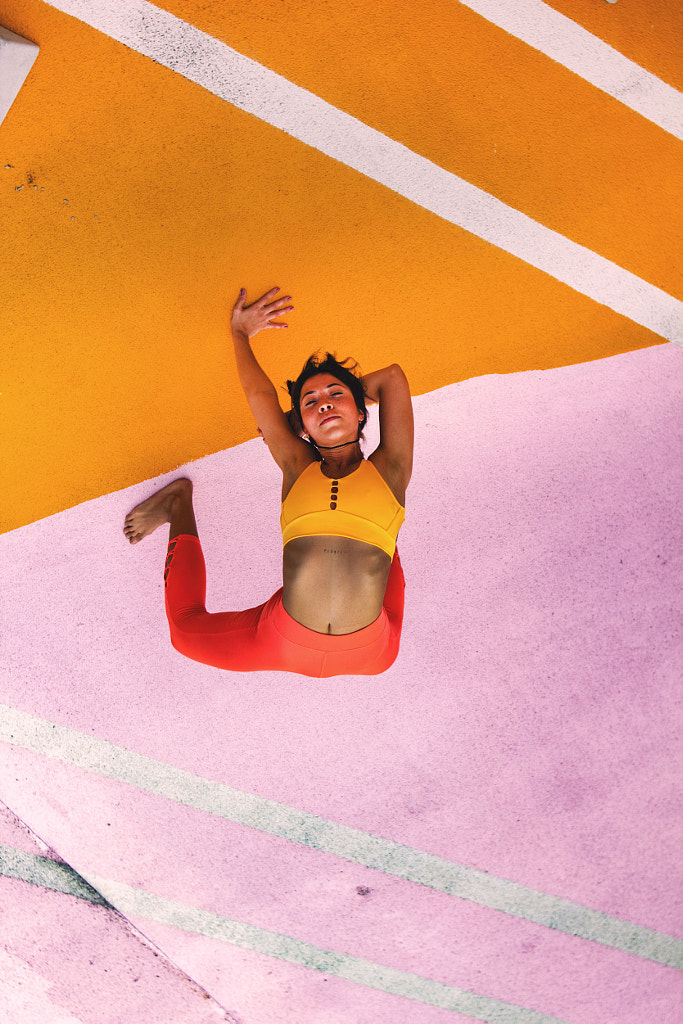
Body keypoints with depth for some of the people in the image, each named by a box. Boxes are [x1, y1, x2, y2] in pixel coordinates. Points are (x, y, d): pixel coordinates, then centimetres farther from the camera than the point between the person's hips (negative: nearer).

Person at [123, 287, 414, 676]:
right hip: (285, 640, 2)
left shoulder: (388, 472, 2)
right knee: (185, 628, 18)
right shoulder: (298, 467, 6)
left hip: (364, 653, -2)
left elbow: (393, 376, 6)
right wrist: (241, 334, 31)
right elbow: (259, 392, 15)